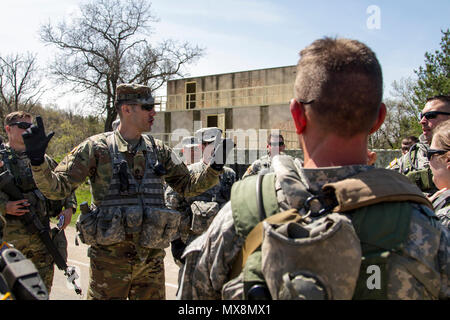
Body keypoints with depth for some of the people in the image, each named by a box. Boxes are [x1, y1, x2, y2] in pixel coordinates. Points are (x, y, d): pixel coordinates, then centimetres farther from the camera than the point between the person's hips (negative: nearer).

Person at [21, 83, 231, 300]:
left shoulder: (159, 150, 6)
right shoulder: (97, 147, -5)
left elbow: (188, 186, 13)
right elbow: (57, 188, -6)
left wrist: (215, 167, 0)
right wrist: (37, 160, -24)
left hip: (151, 258, 4)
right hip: (109, 257, -3)